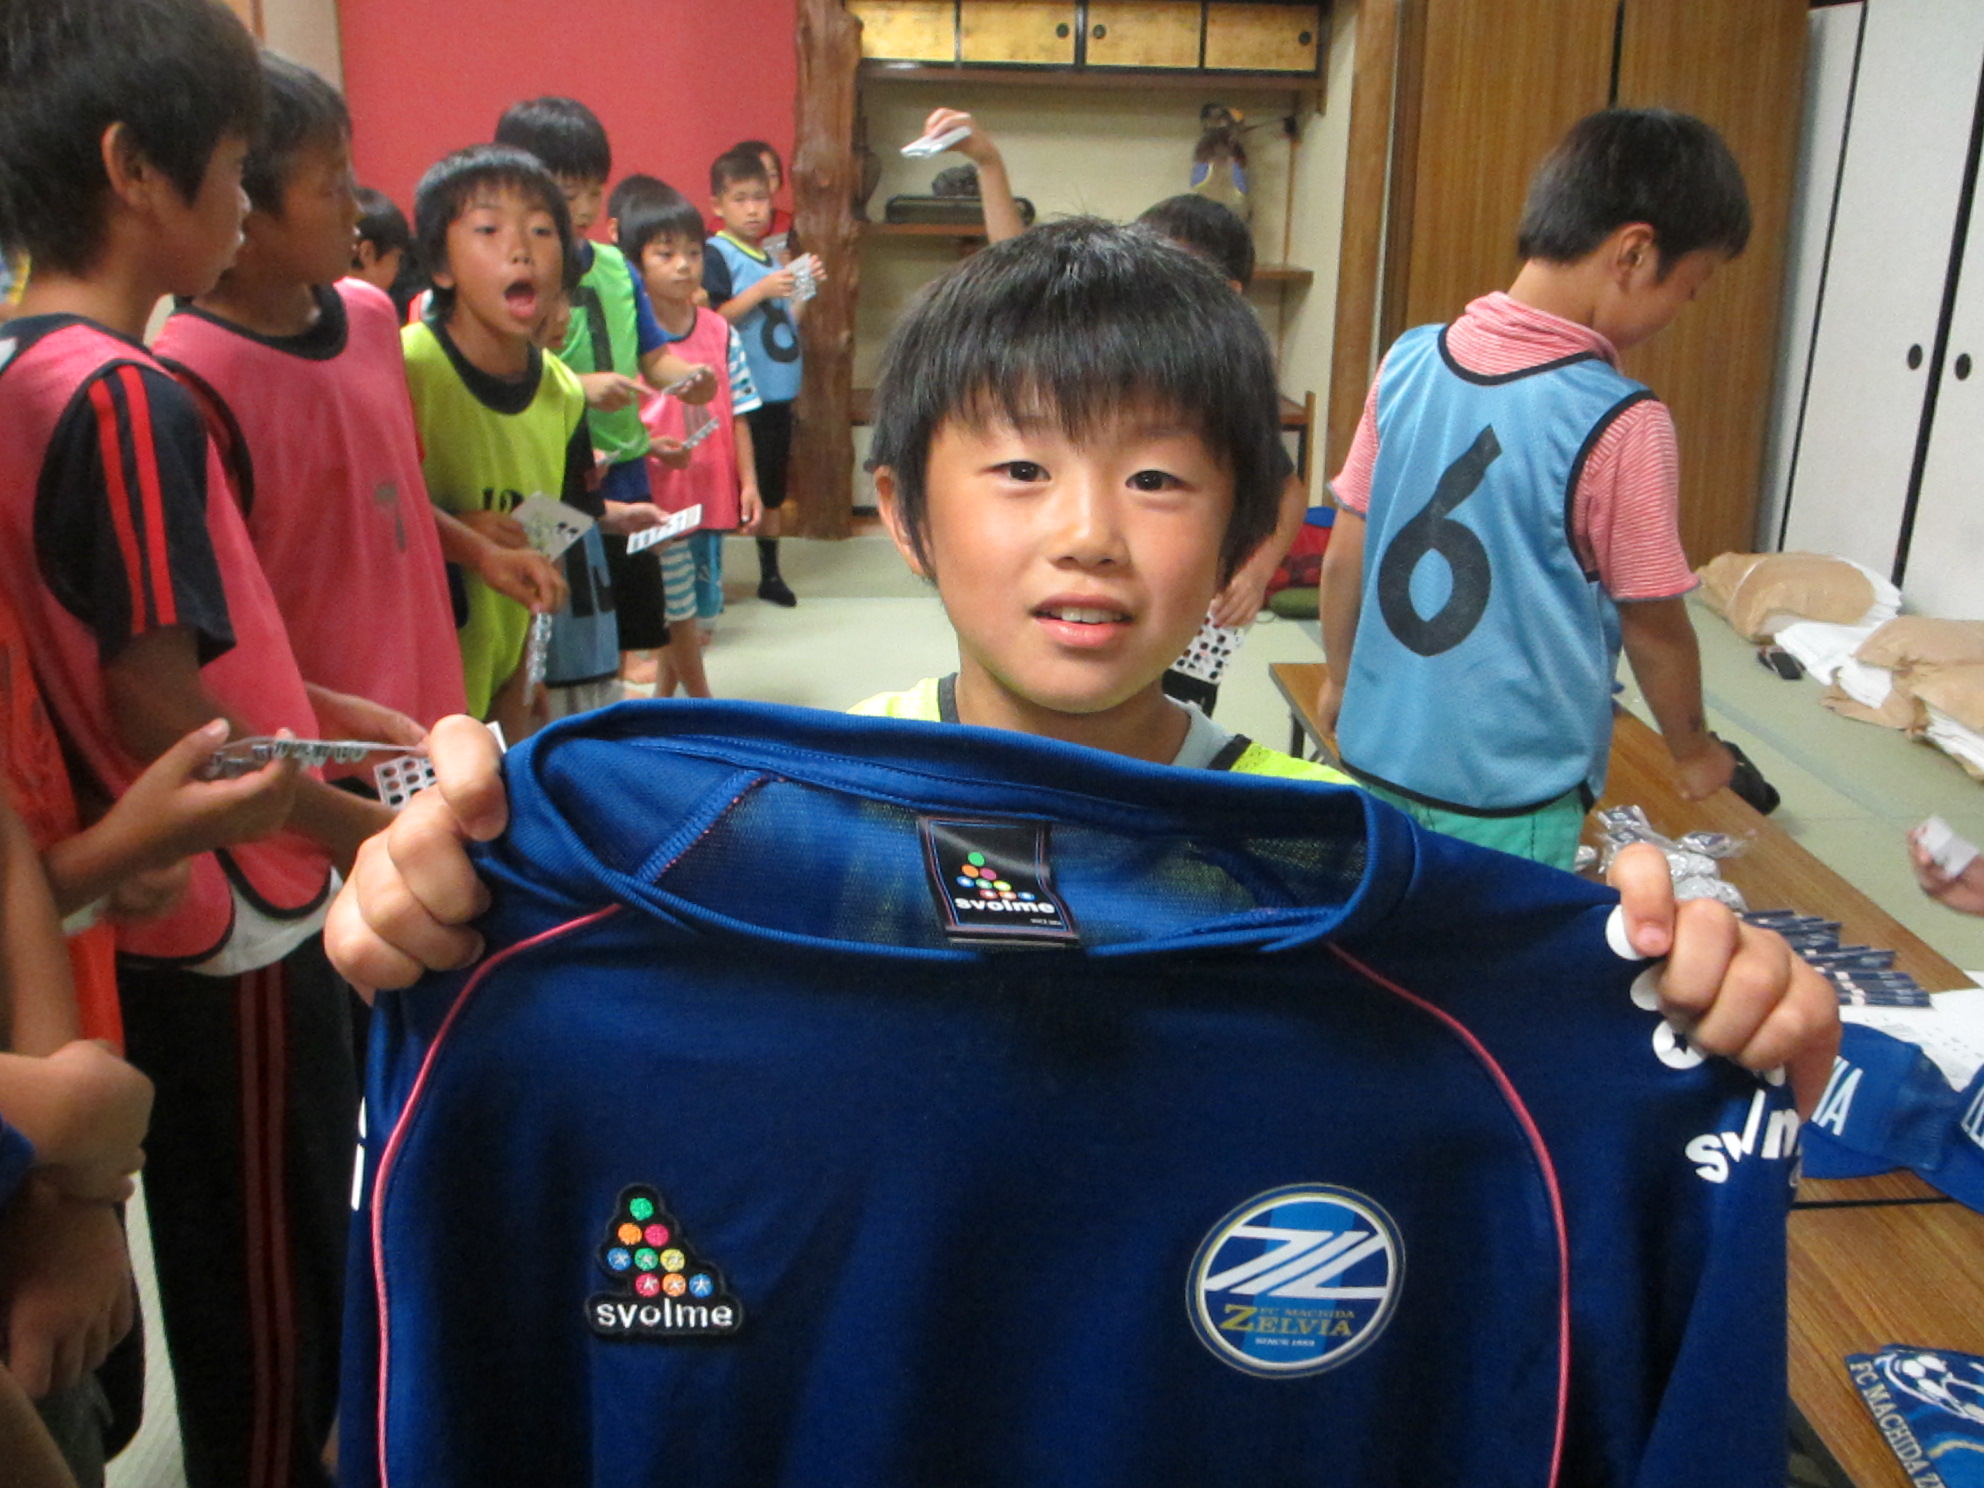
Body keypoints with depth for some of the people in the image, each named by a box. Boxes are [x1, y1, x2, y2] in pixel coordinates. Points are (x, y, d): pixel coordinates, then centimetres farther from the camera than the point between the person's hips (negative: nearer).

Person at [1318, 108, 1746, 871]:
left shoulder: (1410, 360, -5)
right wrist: (1693, 749, 10)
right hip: (1510, 792, -5)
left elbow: (1344, 557, 2)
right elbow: (1654, 626, -8)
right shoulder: (1621, 426, -18)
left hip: (1378, 752, 5)